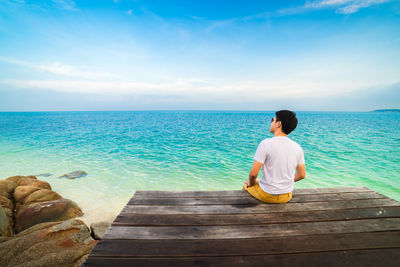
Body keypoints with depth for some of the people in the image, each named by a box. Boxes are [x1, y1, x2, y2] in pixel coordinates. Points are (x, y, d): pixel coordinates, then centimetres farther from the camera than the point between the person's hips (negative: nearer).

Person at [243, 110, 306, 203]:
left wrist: (250, 183, 0)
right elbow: (302, 175, 4)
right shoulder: (297, 147, -4)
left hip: (267, 196, -5)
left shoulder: (266, 143, -21)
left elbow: (253, 173, -20)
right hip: (287, 196, 5)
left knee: (246, 185, 24)